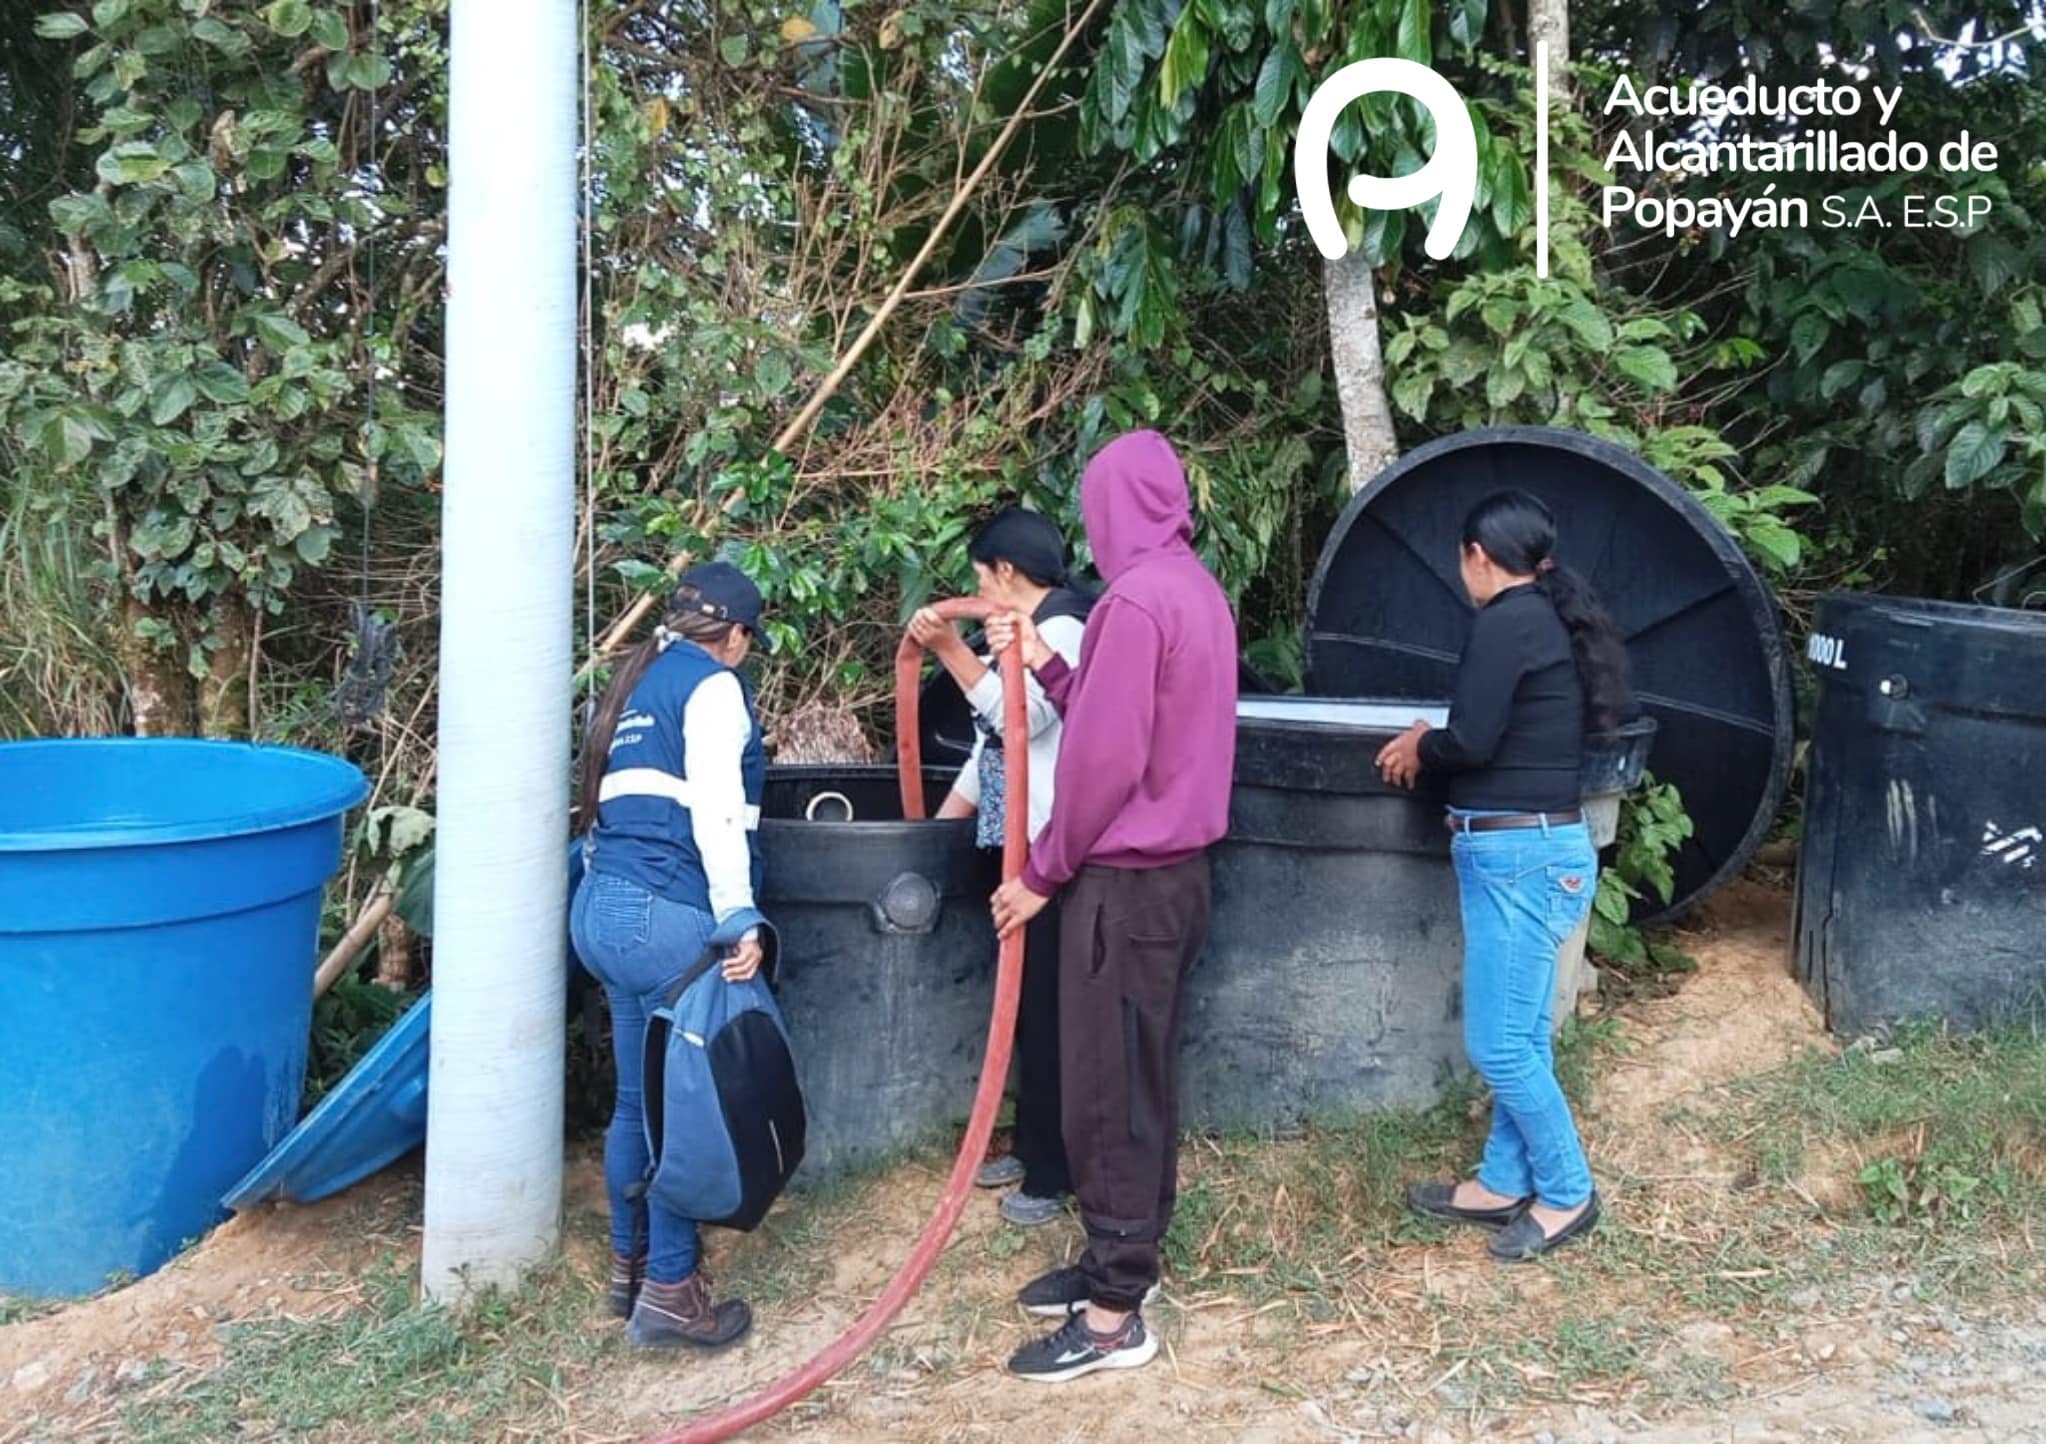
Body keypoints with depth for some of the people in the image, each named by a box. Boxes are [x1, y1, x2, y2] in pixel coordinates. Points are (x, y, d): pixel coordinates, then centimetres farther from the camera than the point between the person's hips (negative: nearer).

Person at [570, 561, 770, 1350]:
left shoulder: (637, 680, 22)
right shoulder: (713, 685, -2)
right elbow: (714, 810, -14)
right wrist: (737, 919, -17)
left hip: (603, 901, 9)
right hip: (665, 909, -9)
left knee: (639, 1098, 16)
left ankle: (631, 1264, 25)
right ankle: (670, 1291, 2)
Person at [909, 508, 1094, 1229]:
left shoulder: (1065, 628, -12)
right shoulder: (1026, 631, 18)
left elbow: (1021, 716, -26)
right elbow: (993, 735, 22)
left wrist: (948, 648, -28)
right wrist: (940, 824, 23)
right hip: (1020, 843, 10)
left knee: (1049, 1008, -4)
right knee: (1026, 1003, 16)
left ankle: (1054, 1170, 5)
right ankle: (1032, 1144, 27)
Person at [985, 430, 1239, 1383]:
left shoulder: (1135, 600, -18)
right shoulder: (1195, 591, 12)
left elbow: (1104, 760, -20)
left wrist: (1044, 873, -11)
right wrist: (1043, 664, 11)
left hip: (1126, 880, -10)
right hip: (1173, 870, 10)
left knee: (1107, 1089, -2)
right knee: (1140, 1079, 17)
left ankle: (1114, 1315, 5)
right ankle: (1122, 1260, 29)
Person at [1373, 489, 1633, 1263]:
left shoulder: (1506, 622, -15)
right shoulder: (1554, 618, 13)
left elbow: (1472, 742, -19)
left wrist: (1421, 748, 0)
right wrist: (1438, 742, 9)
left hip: (1518, 853, -10)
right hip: (1536, 848, 10)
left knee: (1499, 1044, -1)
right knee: (1520, 1038, 16)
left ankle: (1567, 1194, 12)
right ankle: (1505, 1184, 25)